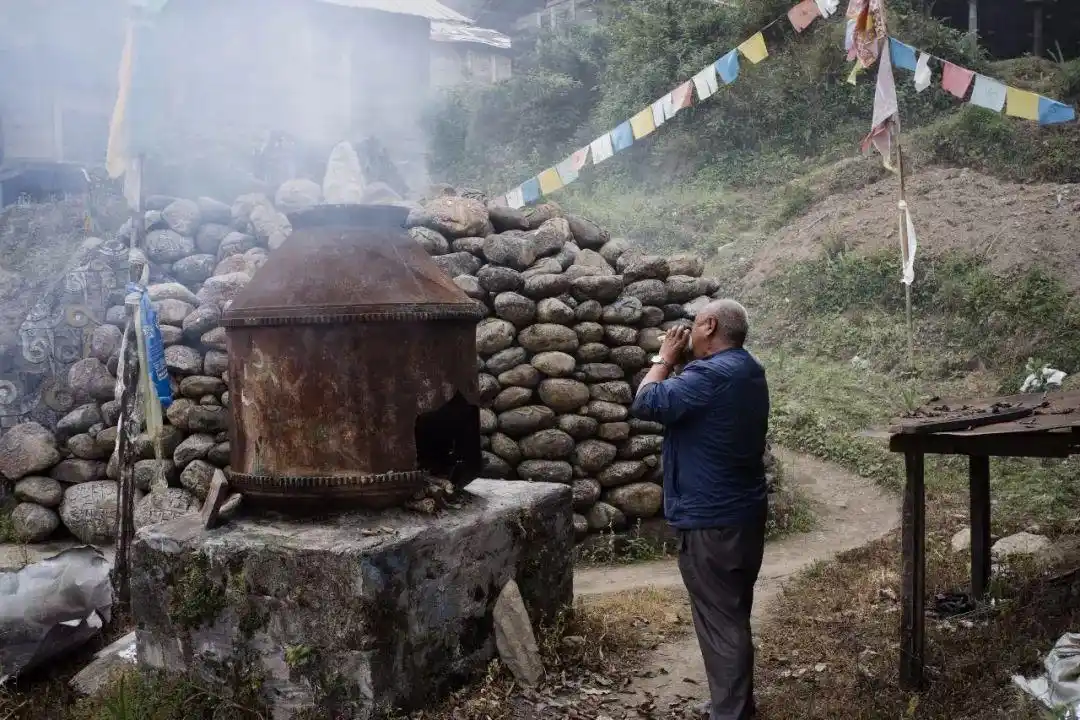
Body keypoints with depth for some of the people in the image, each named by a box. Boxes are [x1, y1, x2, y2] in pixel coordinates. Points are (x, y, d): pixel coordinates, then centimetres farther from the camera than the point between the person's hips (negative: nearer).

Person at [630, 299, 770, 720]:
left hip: (712, 521, -10)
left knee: (720, 622, 0)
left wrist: (666, 359, -7)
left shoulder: (711, 374, -22)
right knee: (733, 616, 20)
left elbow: (645, 404, -19)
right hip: (744, 513, 10)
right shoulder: (748, 370, 10)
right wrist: (680, 363, 5)